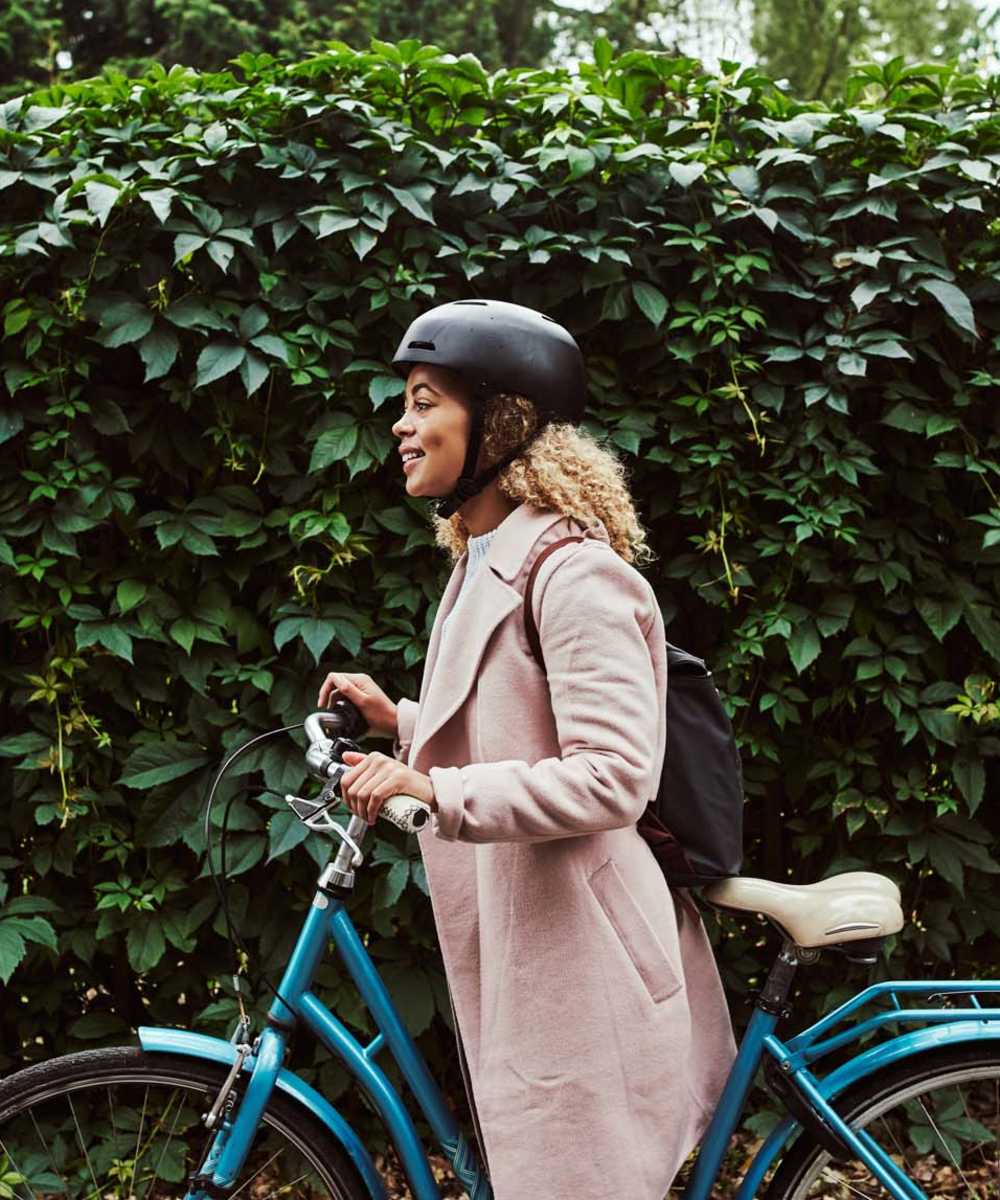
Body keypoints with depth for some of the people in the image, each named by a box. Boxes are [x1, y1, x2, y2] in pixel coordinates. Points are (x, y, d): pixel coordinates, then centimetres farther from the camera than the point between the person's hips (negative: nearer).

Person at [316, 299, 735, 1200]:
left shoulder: (573, 572, -17)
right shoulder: (483, 566, 14)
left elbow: (612, 776, -24)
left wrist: (435, 789, -28)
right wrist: (400, 722, 10)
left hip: (577, 952, -10)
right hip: (520, 946, 10)